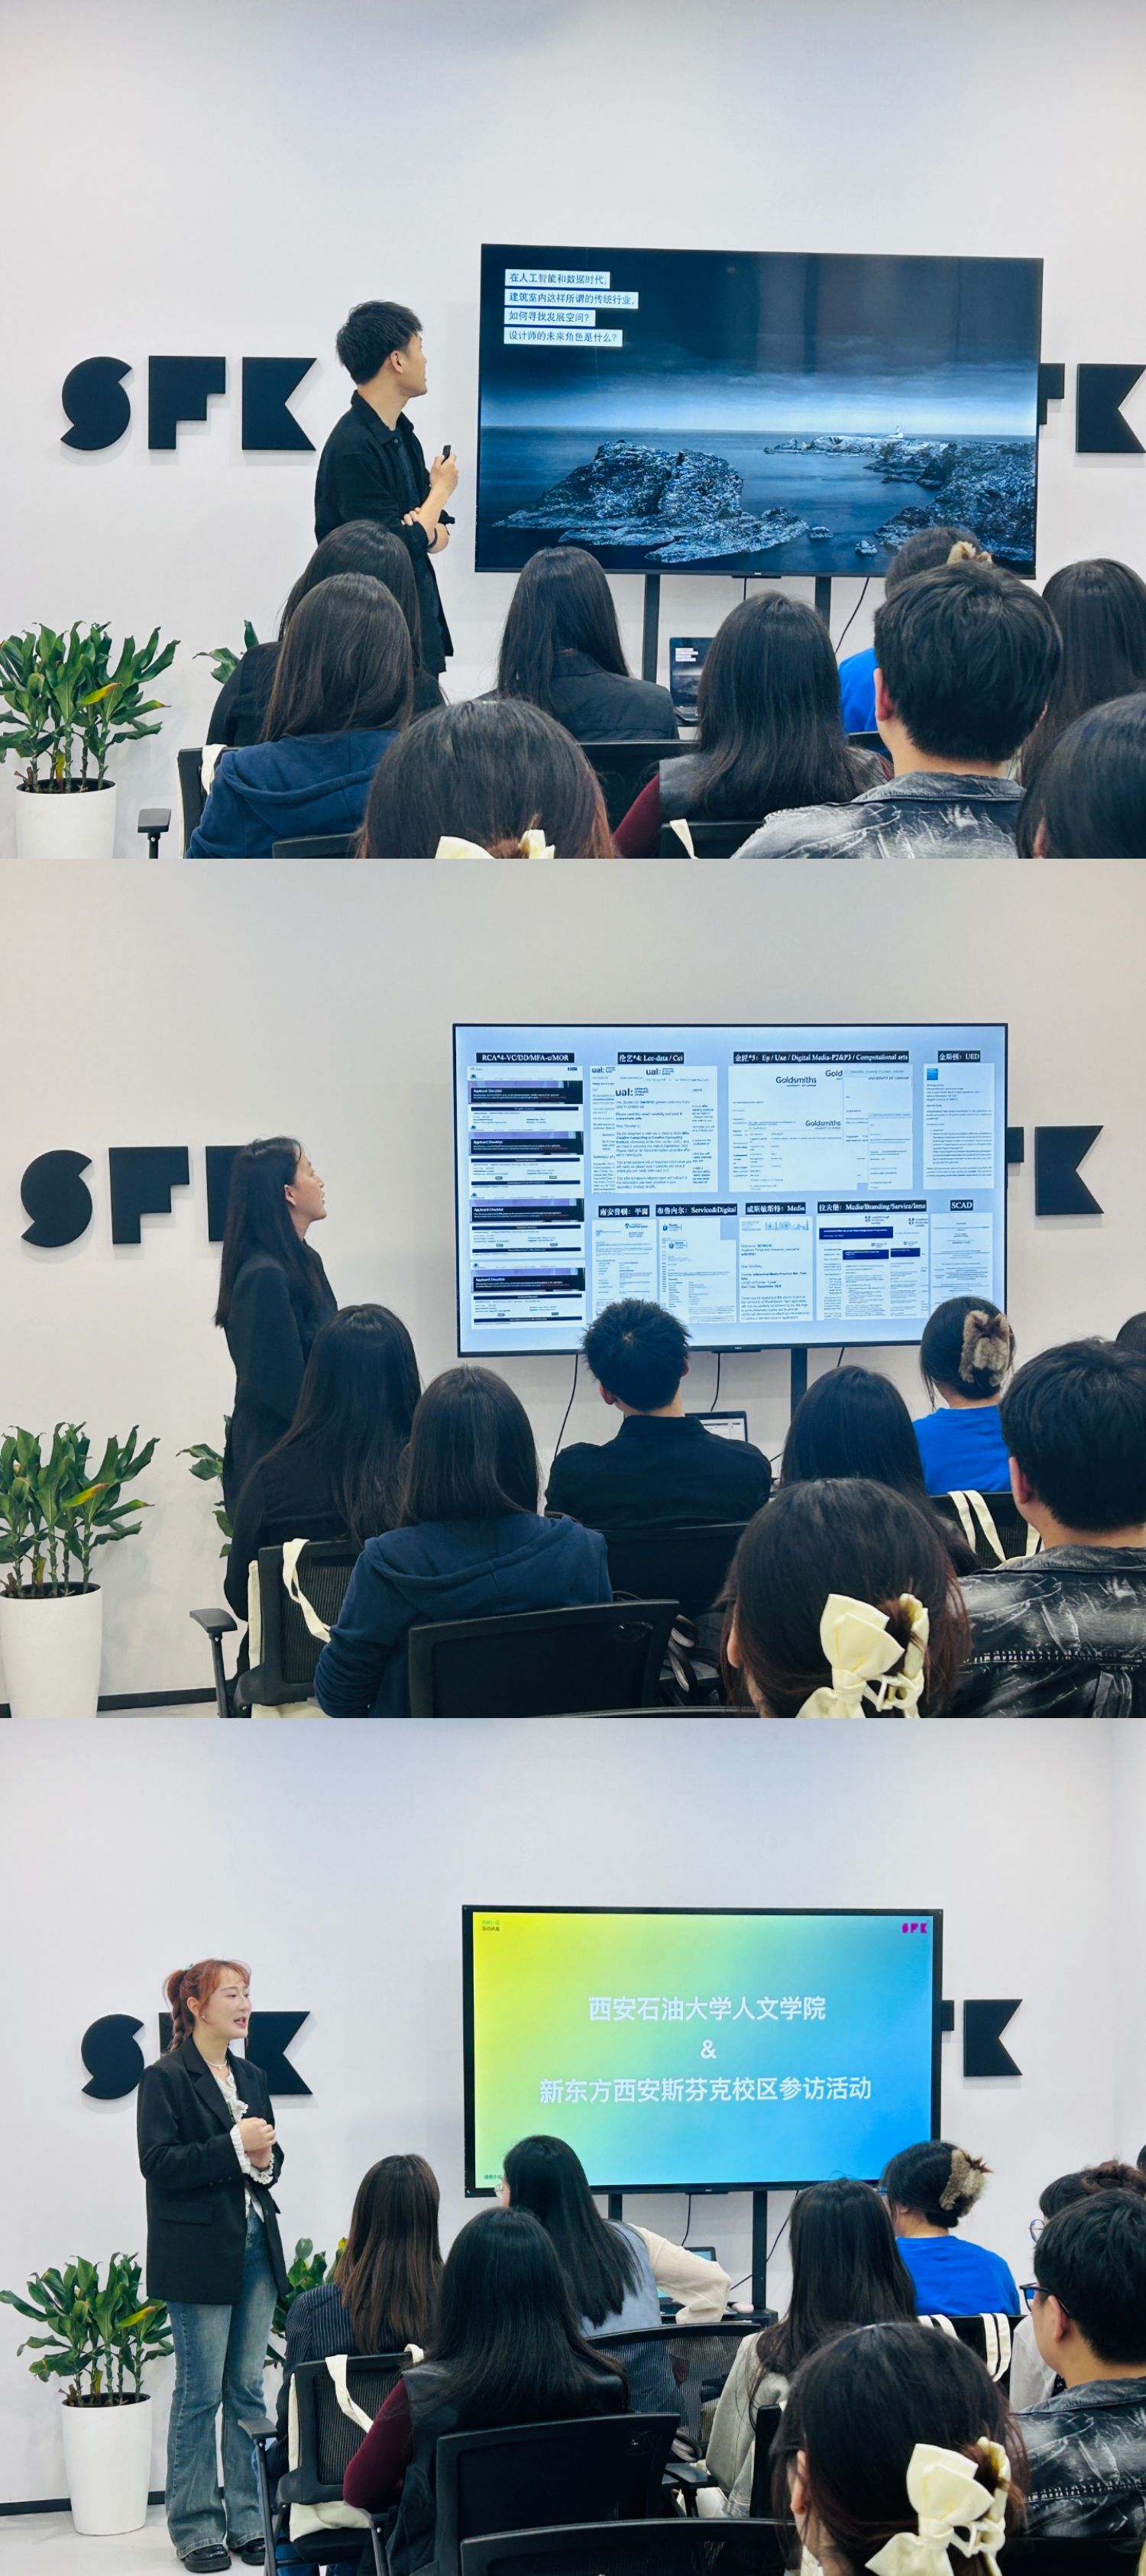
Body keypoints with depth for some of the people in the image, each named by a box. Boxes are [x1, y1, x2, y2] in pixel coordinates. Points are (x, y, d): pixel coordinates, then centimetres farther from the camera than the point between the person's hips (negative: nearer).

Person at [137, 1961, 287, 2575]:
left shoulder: (252, 2078, 13)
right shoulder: (164, 2080, -7)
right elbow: (159, 2163, -15)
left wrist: (266, 2159, -2)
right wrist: (235, 2147, -19)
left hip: (256, 2247, 6)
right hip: (198, 2255, -6)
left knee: (248, 2389, 8)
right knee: (200, 2393, -1)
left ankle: (249, 2519, 14)